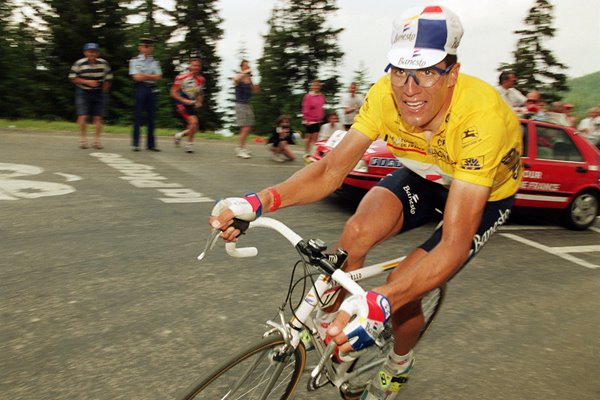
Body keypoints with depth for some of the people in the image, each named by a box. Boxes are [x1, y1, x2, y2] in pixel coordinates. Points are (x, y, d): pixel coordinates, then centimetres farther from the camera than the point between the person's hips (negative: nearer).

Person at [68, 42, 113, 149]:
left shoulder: (104, 63, -2)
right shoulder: (79, 63, -8)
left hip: (99, 93, 2)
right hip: (83, 92, -2)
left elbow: (108, 79, 7)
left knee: (98, 117, -1)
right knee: (83, 116, -10)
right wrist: (87, 82, -16)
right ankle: (83, 139, 3)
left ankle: (96, 140, 7)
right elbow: (72, 78, -5)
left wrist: (103, 92, 6)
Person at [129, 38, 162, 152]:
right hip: (140, 88, -4)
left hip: (152, 90, 4)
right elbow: (136, 77, -9)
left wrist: (144, 75, -9)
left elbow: (158, 77, 0)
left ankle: (151, 144, 8)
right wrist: (151, 76, -4)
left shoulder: (155, 62, 13)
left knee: (151, 117, 5)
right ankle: (135, 143, 0)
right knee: (138, 116, -3)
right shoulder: (135, 61, 3)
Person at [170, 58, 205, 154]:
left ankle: (179, 135, 31)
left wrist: (199, 102, 3)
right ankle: (189, 144, -10)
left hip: (192, 104, 6)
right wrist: (184, 100, -19)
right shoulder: (182, 76, -8)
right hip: (181, 103, -6)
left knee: (193, 128, 2)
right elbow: (173, 92, -7)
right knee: (194, 121, -25)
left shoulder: (201, 80, 9)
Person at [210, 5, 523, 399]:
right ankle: (325, 324, 4)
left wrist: (381, 302, -59)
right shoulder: (384, 95, -27)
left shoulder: (480, 116, -40)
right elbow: (331, 170, -25)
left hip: (486, 192, -3)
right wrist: (258, 201, -44)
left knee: (403, 292, -17)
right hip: (425, 174, 3)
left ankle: (398, 365, 19)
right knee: (356, 233, -25)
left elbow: (455, 243, -44)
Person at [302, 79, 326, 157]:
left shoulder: (321, 96, 6)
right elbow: (305, 108, -10)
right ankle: (306, 153, 14)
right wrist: (306, 119, -14)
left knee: (315, 138, 5)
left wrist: (321, 118, 11)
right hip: (309, 121, -5)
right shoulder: (308, 96, -10)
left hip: (318, 121, 5)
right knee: (308, 137, 5)